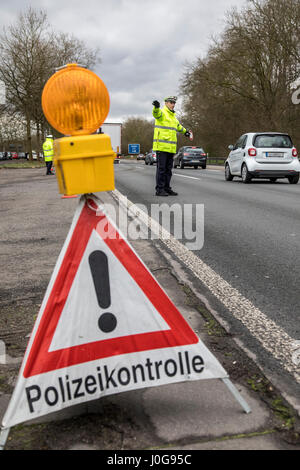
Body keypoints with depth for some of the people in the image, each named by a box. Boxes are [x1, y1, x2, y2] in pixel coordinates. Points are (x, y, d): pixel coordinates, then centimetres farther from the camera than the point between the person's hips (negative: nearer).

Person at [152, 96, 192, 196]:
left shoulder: (173, 116, 22)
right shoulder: (162, 113, -4)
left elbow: (178, 125, 42)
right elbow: (156, 113, -29)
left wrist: (185, 131, 56)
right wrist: (156, 107, -51)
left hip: (171, 147, 8)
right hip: (161, 146, -8)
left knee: (168, 169, 9)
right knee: (161, 168, -7)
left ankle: (167, 188, 15)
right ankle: (159, 189, -5)